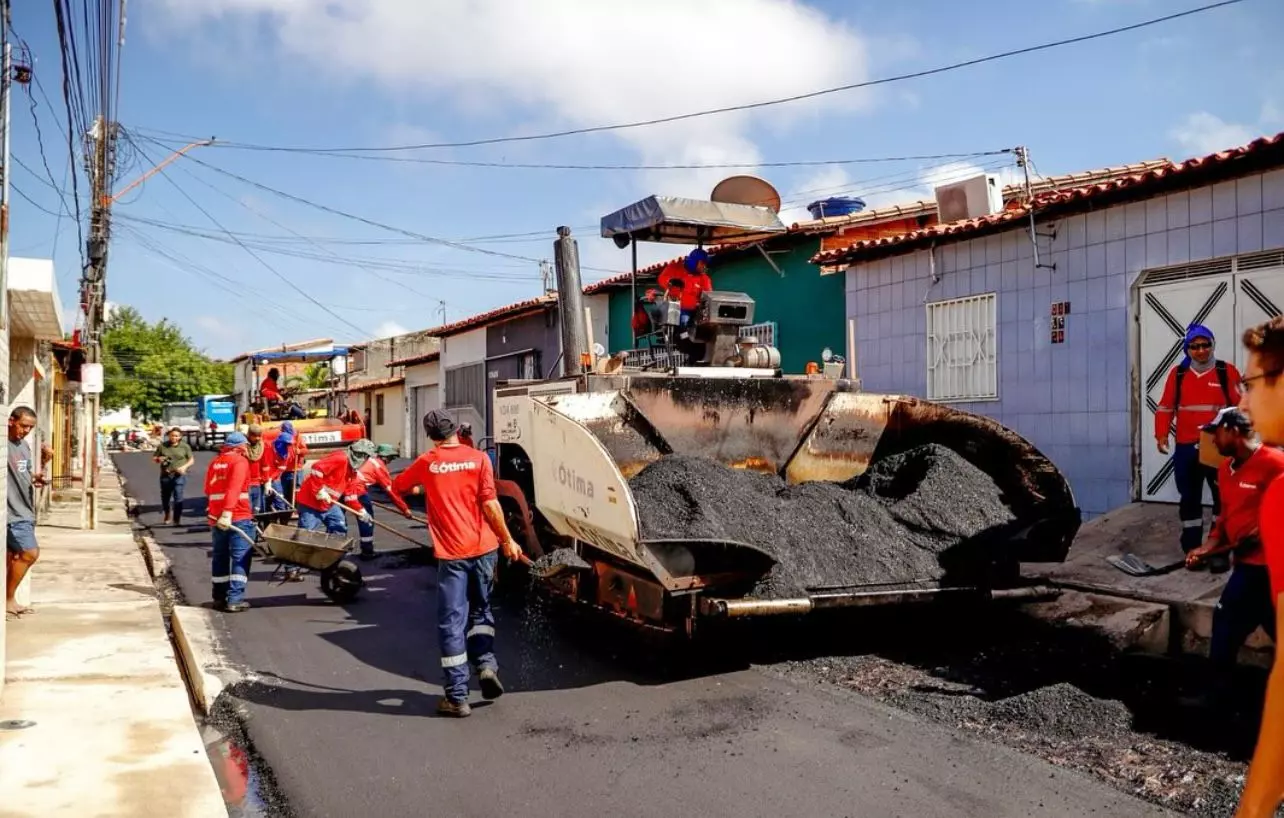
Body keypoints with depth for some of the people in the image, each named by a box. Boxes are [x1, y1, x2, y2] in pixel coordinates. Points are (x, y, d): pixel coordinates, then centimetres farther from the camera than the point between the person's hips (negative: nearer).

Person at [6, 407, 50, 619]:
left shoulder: (25, 446, 14)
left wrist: (44, 462, 4)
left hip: (23, 510, 9)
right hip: (12, 512, -9)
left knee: (14, 557, 13)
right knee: (30, 553, -12)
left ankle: (9, 601, 22)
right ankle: (8, 601, 1)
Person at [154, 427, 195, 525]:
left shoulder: (184, 446, 1)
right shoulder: (163, 446, 5)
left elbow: (191, 459, 4)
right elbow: (154, 458, 13)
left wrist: (185, 466, -14)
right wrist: (158, 459, -11)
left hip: (179, 476, -3)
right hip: (165, 475, 3)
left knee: (178, 498, -10)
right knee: (165, 498, 13)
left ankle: (177, 520, -4)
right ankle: (167, 517, 36)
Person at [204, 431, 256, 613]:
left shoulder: (215, 462, 15)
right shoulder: (240, 461, -7)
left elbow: (208, 489, 19)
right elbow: (234, 489, -19)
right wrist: (227, 513, -27)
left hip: (216, 517, 7)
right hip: (238, 517, -7)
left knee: (220, 557, 16)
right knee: (241, 558, -2)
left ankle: (219, 597, 23)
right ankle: (235, 600, -7)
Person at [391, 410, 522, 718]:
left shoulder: (427, 463, 1)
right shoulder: (478, 458, -3)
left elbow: (397, 487, 19)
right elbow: (490, 504, -9)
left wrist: (421, 488, 39)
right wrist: (508, 540, -1)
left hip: (451, 553, -1)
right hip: (483, 548, 1)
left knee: (452, 622, 3)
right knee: (480, 610, 23)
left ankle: (457, 697, 4)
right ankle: (486, 664, 6)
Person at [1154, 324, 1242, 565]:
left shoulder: (1227, 371, -1)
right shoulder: (1177, 373, 6)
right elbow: (1165, 407, 10)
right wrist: (1162, 434, -1)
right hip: (1186, 449, 2)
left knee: (1223, 499, 1)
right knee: (1189, 499, 7)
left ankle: (1220, 551, 10)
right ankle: (1192, 550, 15)